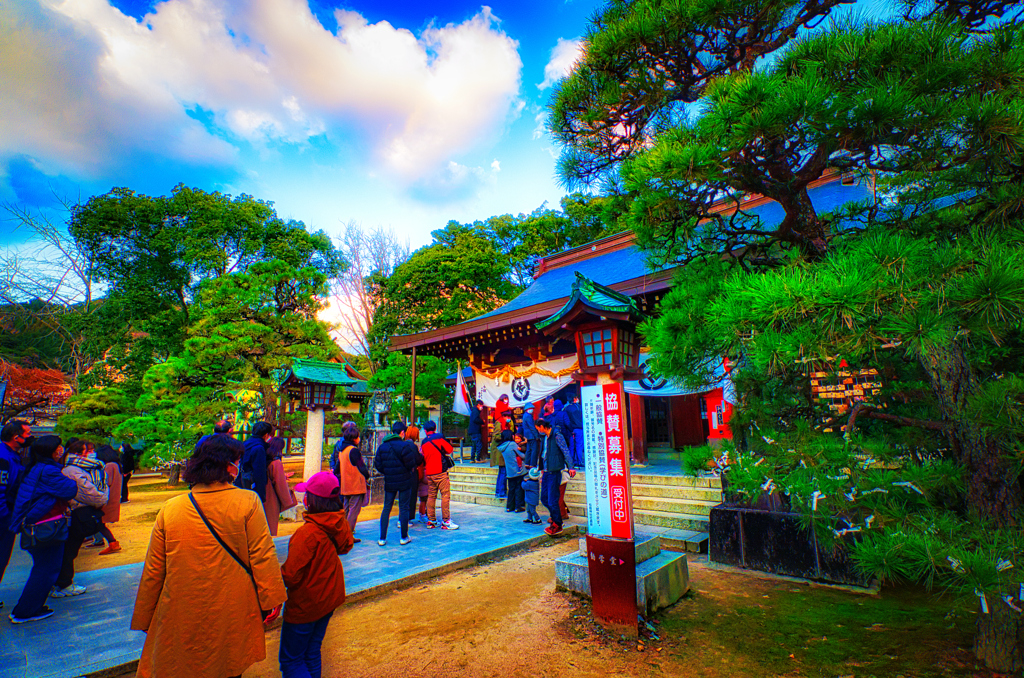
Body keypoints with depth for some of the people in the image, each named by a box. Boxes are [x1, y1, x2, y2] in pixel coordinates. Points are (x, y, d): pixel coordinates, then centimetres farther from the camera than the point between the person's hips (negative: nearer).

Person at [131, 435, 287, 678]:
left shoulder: (170, 510, -8)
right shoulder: (248, 503, -15)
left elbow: (153, 571, 1)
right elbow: (262, 557, -13)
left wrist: (143, 619, 15)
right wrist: (270, 600, -1)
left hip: (181, 619, 2)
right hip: (233, 615, -1)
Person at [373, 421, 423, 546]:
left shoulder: (382, 446, 2)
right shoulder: (405, 445, -13)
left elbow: (378, 465, 3)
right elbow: (411, 464, -13)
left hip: (389, 483, 4)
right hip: (404, 481, -4)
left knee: (386, 508, 12)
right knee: (404, 508, 6)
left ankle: (382, 538, 12)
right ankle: (404, 537, 14)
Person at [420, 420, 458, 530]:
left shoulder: (424, 442, 12)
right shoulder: (439, 437, -4)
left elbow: (422, 459, 17)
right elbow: (449, 449, -2)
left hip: (429, 473, 6)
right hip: (440, 472, -6)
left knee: (431, 496, 11)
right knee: (445, 495, -4)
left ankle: (431, 520, 15)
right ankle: (446, 521, -6)